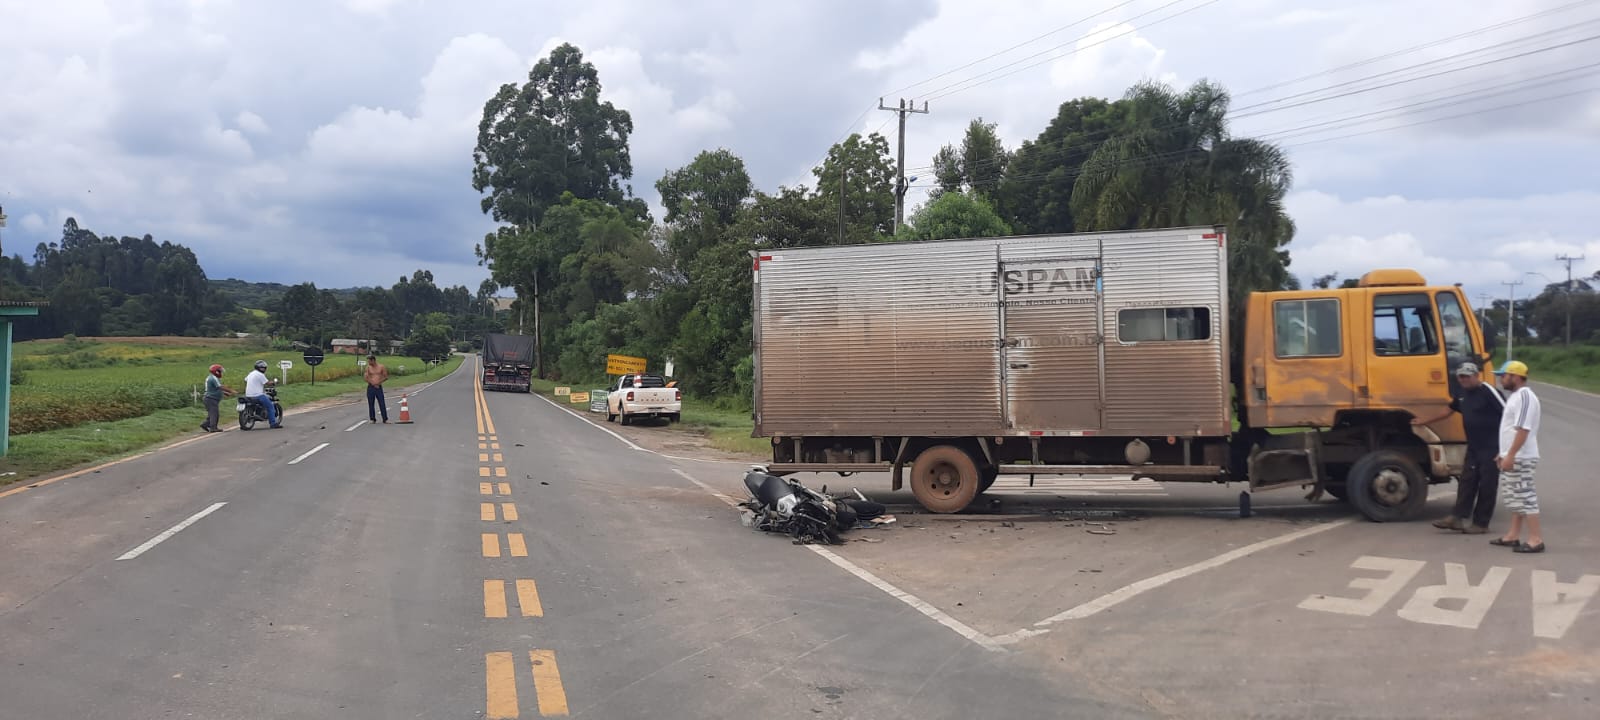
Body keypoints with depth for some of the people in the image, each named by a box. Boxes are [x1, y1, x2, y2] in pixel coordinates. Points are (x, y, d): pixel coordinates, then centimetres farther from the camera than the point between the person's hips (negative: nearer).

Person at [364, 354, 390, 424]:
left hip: (379, 387, -1)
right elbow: (366, 378, -4)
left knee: (382, 404, -4)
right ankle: (373, 419, 13)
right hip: (370, 387, 1)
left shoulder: (381, 367, 1)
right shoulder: (368, 367, 2)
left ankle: (385, 420, -1)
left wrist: (379, 382, -7)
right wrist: (373, 384, -11)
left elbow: (386, 377, 4)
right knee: (371, 404, 3)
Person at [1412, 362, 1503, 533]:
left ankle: (1481, 523, 5)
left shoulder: (1488, 392, -15)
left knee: (1487, 486, 0)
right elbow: (1449, 410, 26)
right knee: (1466, 482, 5)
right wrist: (1425, 422, 32)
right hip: (1473, 447, 8)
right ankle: (1457, 518, 6)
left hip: (1491, 448, -8)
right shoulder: (1463, 393, 11)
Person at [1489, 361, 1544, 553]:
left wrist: (1510, 455, -26)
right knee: (1514, 497, 14)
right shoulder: (1515, 396, 15)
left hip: (1520, 458, -10)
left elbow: (1523, 429, -24)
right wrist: (1504, 454, 23)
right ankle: (1513, 535, 20)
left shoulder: (1525, 396, -16)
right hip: (1512, 457, 10)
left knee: (1525, 497, -8)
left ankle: (1536, 539, -5)